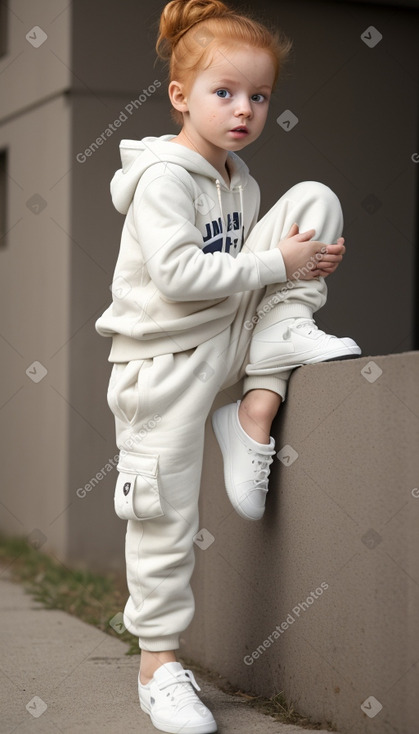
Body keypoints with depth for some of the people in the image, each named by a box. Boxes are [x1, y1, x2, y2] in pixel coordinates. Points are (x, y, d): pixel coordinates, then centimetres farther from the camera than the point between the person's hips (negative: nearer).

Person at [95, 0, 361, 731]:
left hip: (230, 335, 7)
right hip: (166, 356, -7)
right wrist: (276, 264, -21)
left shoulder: (241, 180, 9)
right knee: (164, 513, -4)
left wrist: (306, 261, -3)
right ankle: (157, 664, 15)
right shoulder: (164, 177, -16)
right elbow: (178, 273, -27)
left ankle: (257, 410, -11)